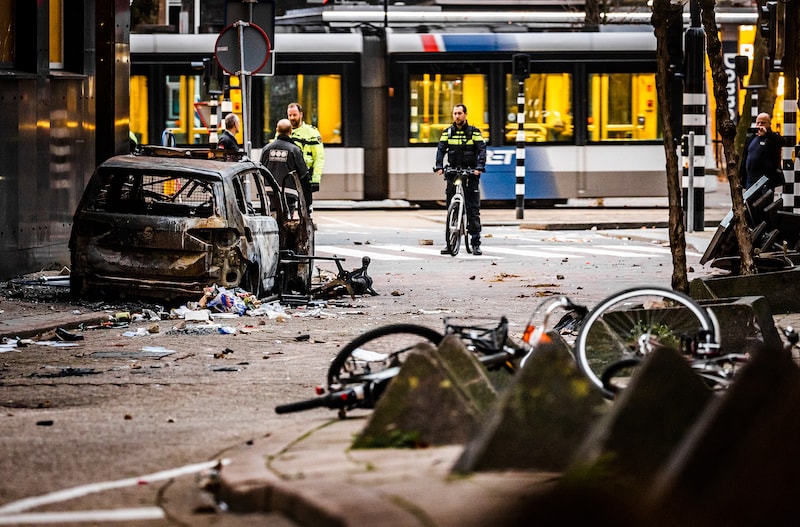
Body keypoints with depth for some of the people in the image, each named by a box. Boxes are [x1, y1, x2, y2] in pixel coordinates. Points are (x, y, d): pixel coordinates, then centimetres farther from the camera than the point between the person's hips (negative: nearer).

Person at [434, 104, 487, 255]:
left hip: (471, 173, -3)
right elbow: (441, 149, 0)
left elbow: (482, 150, -7)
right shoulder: (447, 132, 8)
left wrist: (479, 167, -22)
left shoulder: (474, 132, 1)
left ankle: (476, 244, -4)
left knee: (473, 209, -6)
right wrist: (439, 167, -15)